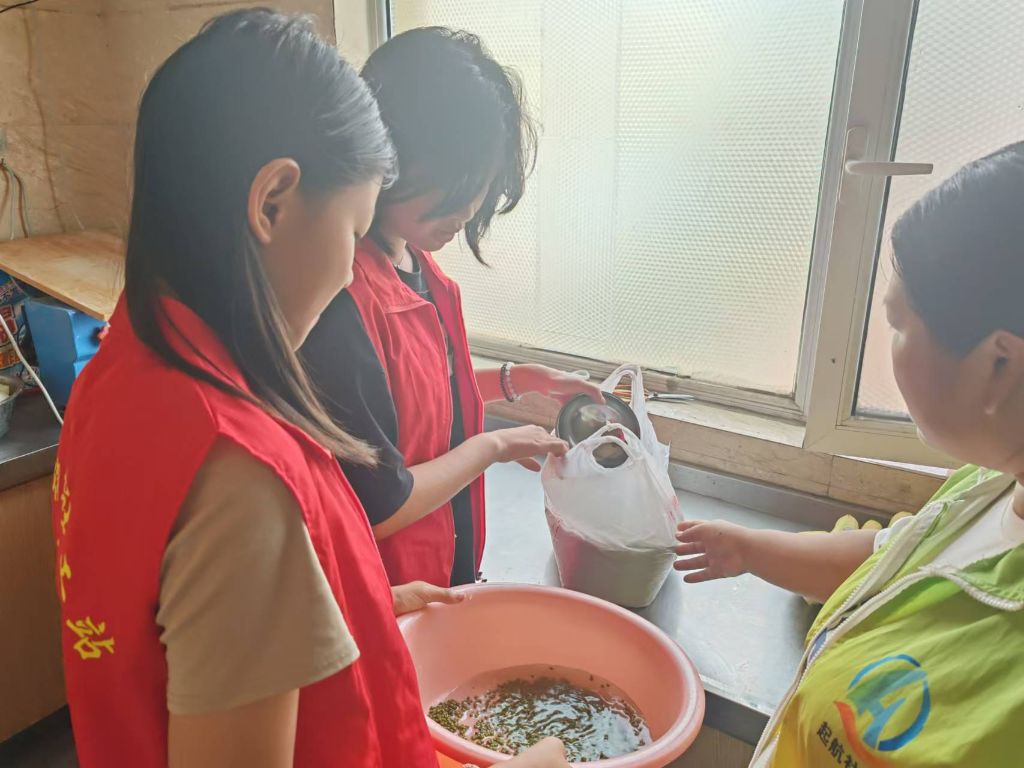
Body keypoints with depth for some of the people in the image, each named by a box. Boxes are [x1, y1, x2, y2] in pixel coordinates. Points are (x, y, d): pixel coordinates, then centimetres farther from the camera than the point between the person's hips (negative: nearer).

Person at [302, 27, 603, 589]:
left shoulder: (418, 265, -3)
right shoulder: (341, 299, -30)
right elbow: (379, 507, -25)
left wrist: (517, 380, 4)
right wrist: (493, 445, -13)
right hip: (386, 589, -7)